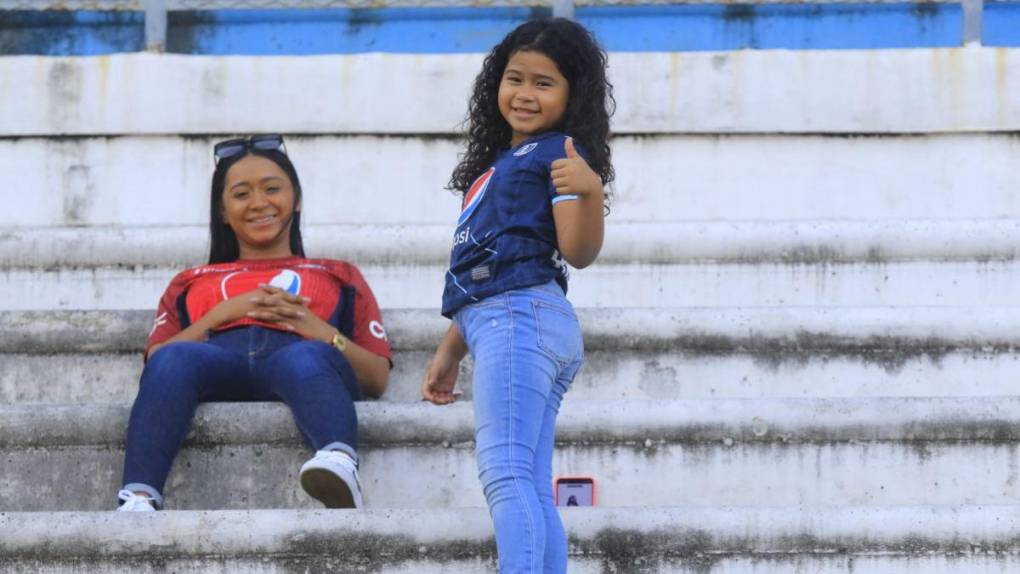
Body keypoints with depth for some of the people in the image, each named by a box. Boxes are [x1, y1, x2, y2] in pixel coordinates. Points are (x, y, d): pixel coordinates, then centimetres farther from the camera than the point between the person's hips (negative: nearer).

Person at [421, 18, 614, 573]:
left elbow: (579, 251, -12)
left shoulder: (559, 152, 1)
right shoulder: (500, 161, 28)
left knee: (504, 475, -22)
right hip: (499, 320, 10)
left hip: (520, 316, -10)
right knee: (531, 495, 3)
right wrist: (450, 351, 26)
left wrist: (591, 189, -30)